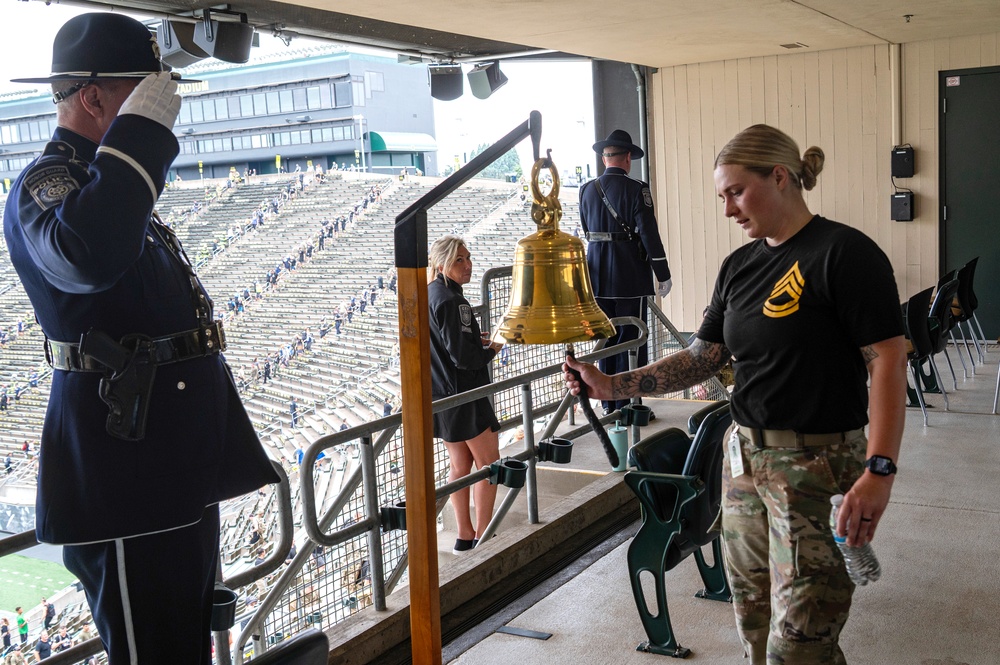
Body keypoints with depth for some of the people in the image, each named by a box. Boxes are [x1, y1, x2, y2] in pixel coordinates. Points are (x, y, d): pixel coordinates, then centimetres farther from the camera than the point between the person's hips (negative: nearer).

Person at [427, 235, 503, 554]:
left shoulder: (427, 295, 9)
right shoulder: (451, 301, -21)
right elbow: (463, 356, -24)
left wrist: (474, 340, 12)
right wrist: (491, 350, -6)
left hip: (439, 394, 9)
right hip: (463, 394, -9)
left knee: (459, 463, 15)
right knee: (489, 461, 2)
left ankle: (465, 536, 22)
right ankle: (483, 537, 6)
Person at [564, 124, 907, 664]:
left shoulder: (845, 253, -10)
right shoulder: (739, 266, 12)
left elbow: (887, 361, -15)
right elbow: (700, 360, 11)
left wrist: (878, 470, -23)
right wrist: (610, 386, 1)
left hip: (819, 465, -7)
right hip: (744, 457, 7)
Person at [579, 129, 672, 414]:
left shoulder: (587, 190, 5)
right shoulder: (636, 189, -11)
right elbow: (649, 235, -13)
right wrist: (663, 275, -6)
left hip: (598, 278, 5)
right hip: (630, 280, -5)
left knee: (606, 341, 13)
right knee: (630, 343, 2)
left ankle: (609, 406, 20)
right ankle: (626, 407, 4)